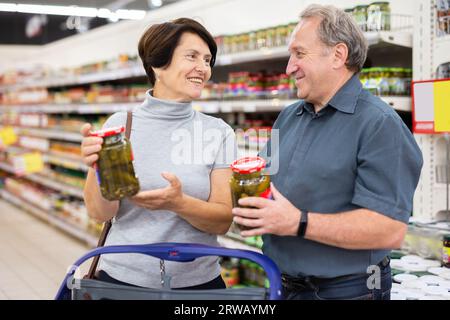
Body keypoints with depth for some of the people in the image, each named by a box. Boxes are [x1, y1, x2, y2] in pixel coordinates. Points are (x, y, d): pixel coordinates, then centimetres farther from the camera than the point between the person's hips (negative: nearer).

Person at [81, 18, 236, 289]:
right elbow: (100, 213, -8)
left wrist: (179, 203, -27)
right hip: (123, 278, 0)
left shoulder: (219, 132, -5)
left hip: (198, 281, 1)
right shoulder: (121, 124, -5)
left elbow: (223, 221, -9)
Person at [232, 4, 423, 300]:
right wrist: (251, 203, -6)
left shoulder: (379, 124, -16)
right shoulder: (288, 118, 8)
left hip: (345, 290, -6)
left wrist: (298, 223, -27)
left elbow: (390, 229, -24)